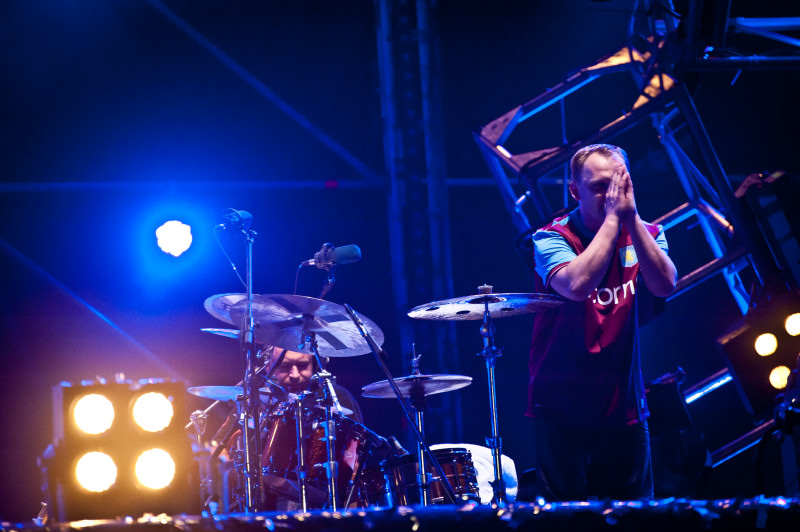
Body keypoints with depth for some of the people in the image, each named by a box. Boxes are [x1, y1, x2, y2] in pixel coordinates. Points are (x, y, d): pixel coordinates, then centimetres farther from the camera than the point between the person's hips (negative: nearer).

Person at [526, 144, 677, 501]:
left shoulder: (646, 235, 4)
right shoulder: (551, 238, -7)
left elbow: (665, 285, -15)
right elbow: (577, 285, -27)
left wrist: (631, 219, -20)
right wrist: (612, 218, -22)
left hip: (623, 407, 3)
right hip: (561, 407, -3)